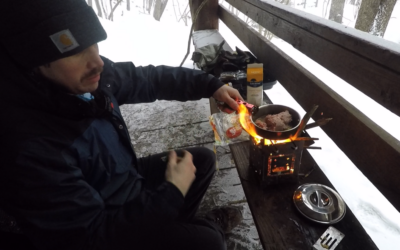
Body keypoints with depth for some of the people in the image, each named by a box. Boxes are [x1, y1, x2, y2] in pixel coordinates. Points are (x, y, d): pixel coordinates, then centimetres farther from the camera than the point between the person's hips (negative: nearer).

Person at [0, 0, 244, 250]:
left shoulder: (90, 75, -15)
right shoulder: (28, 147, -36)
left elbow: (149, 79, 1)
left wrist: (211, 85, -3)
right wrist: (172, 192, -24)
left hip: (126, 179, 7)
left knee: (203, 159, 10)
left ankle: (179, 224, 31)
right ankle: (208, 227, 21)